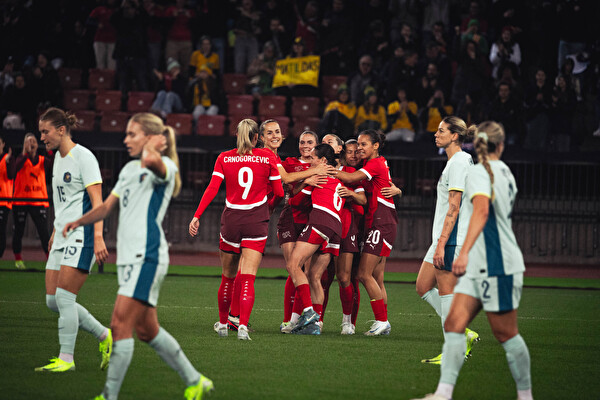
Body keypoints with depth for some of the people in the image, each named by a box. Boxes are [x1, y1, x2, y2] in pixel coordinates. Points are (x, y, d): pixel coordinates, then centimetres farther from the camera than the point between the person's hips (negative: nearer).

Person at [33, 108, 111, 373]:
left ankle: (66, 358, -6)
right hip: (63, 237, 9)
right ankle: (104, 336, 17)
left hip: (82, 236, -9)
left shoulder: (83, 157, -11)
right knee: (52, 300, 4)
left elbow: (96, 201, -16)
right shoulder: (58, 157, 16)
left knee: (64, 297, -12)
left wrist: (98, 237, -24)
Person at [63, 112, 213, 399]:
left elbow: (150, 161, -34)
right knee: (146, 330, 13)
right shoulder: (129, 169, 19)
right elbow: (107, 207, 22)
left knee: (121, 326, -13)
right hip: (129, 257, 9)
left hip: (147, 257, -9)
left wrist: (153, 145, -13)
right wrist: (78, 222, 7)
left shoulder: (165, 167, -8)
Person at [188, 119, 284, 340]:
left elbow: (212, 189, -7)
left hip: (231, 220, 2)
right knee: (248, 278, -7)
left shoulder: (224, 158, 2)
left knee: (228, 277, 17)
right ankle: (243, 325, -22)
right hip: (256, 221, -2)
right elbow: (279, 192, 1)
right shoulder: (268, 158, -1)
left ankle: (222, 323, 29)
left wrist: (197, 216, -7)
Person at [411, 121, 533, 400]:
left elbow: (482, 210, -30)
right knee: (454, 324, -1)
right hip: (479, 266, 9)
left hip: (497, 266, -9)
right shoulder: (504, 172, 13)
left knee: (506, 333, 0)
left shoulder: (479, 171, -13)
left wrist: (465, 252, -38)